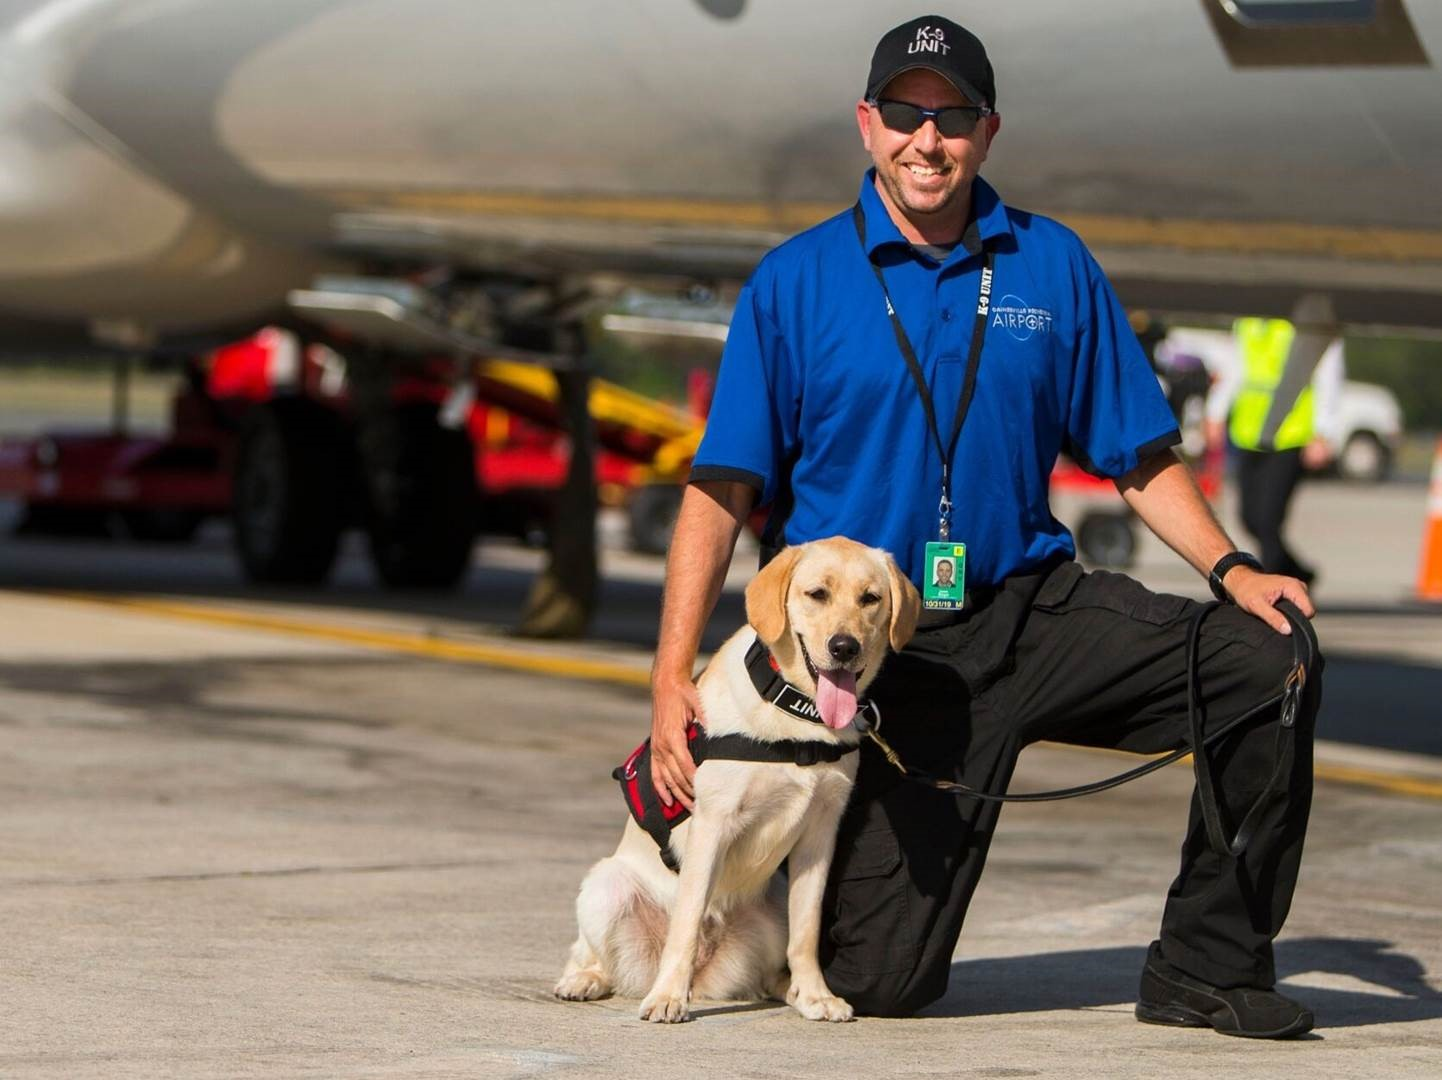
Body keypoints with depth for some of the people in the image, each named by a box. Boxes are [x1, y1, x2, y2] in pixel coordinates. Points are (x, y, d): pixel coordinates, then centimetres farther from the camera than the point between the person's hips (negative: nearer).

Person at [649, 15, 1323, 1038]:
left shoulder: (1055, 266, 5)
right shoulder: (793, 284, -2)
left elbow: (1138, 455, 9)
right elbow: (722, 491, -5)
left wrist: (1233, 566, -8)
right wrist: (673, 675, -13)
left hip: (1033, 609, 3)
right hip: (880, 644, -3)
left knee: (1270, 654, -19)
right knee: (878, 982, -8)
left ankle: (1207, 964, -5)